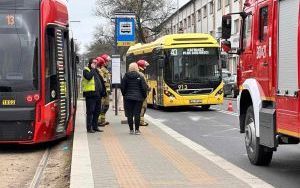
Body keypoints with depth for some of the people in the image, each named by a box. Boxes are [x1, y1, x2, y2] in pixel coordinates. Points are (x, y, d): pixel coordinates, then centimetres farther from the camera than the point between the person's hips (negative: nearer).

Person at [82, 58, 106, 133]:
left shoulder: (97, 71, 21)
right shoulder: (86, 70, -1)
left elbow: (101, 81, 23)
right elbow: (88, 77, -23)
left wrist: (103, 91, 15)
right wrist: (92, 69, -12)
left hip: (97, 94, 8)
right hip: (90, 94, -8)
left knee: (97, 111, 11)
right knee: (90, 111, -6)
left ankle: (95, 126, 19)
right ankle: (89, 128, -3)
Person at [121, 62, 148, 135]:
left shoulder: (126, 76, 0)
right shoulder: (140, 77, -5)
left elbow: (122, 87, 4)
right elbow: (144, 87, -4)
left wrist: (124, 95, 16)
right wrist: (144, 96, 8)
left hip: (128, 97, 1)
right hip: (138, 98, -1)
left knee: (129, 114, 5)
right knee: (137, 114, 0)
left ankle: (131, 129, 6)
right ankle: (137, 130, 0)